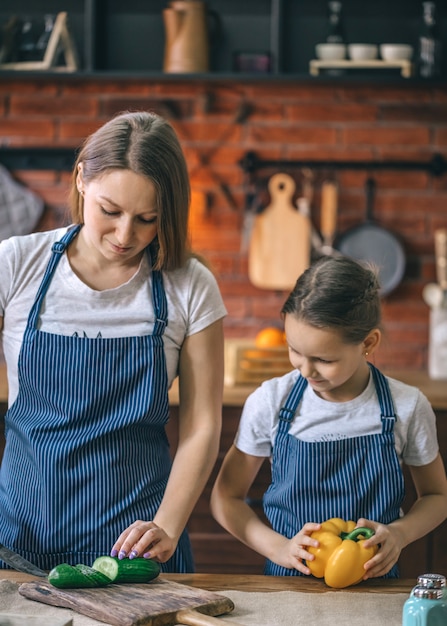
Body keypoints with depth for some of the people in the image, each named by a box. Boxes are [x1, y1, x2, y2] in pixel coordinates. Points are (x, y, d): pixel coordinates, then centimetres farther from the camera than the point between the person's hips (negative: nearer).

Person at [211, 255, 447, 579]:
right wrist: (279, 548, -9)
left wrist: (399, 534, -7)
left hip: (373, 584, 1)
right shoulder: (270, 403, -2)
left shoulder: (407, 407, -3)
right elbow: (227, 497, 7)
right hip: (288, 579, -1)